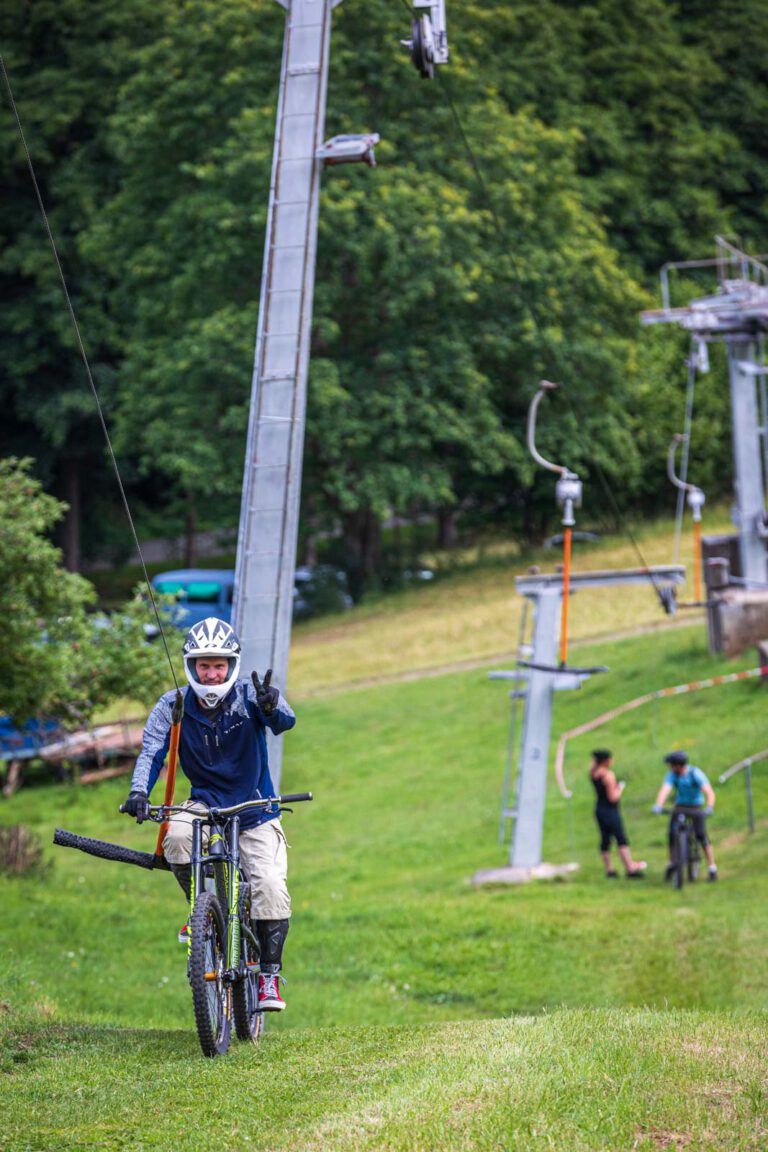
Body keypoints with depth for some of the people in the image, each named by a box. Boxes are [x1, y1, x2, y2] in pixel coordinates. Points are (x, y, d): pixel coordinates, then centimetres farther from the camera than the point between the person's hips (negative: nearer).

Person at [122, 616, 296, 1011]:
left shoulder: (249, 696, -12)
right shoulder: (174, 705, -8)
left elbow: (284, 722, -29)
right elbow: (152, 750, -18)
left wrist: (272, 707, -54)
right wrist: (138, 792, -37)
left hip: (255, 811, -1)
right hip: (205, 803, 1)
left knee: (271, 886, -19)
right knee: (177, 834, -32)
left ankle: (269, 977, -5)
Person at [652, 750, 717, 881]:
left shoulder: (695, 773, -22)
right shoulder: (672, 775, -13)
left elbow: (709, 792, -30)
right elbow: (665, 790, -28)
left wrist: (709, 807, -48)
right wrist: (658, 805, -46)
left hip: (697, 807, -3)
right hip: (680, 806, 3)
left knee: (701, 836, -15)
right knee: (672, 835, -8)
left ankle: (712, 867, -7)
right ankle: (671, 864, 13)